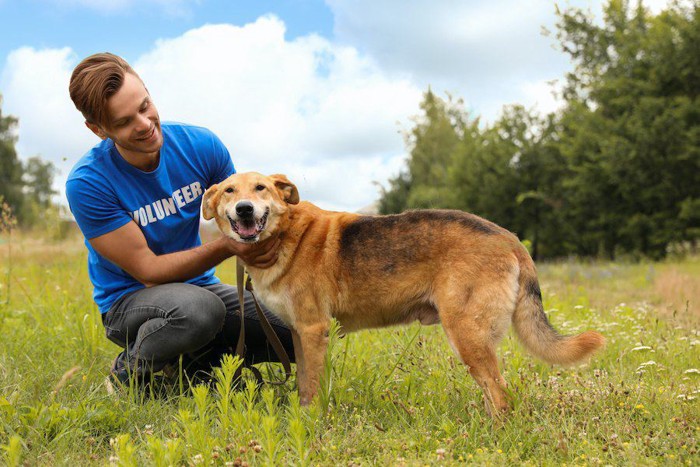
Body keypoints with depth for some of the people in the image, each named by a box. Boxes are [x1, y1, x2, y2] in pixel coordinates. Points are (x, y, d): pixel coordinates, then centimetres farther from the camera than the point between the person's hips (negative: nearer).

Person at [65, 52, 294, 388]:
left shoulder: (199, 144, -10)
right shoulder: (87, 183, -21)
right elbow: (147, 270, -20)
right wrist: (227, 247, -33)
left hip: (199, 284, 5)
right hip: (129, 299, -4)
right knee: (198, 307, -39)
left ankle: (197, 363, 9)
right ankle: (128, 373, -8)